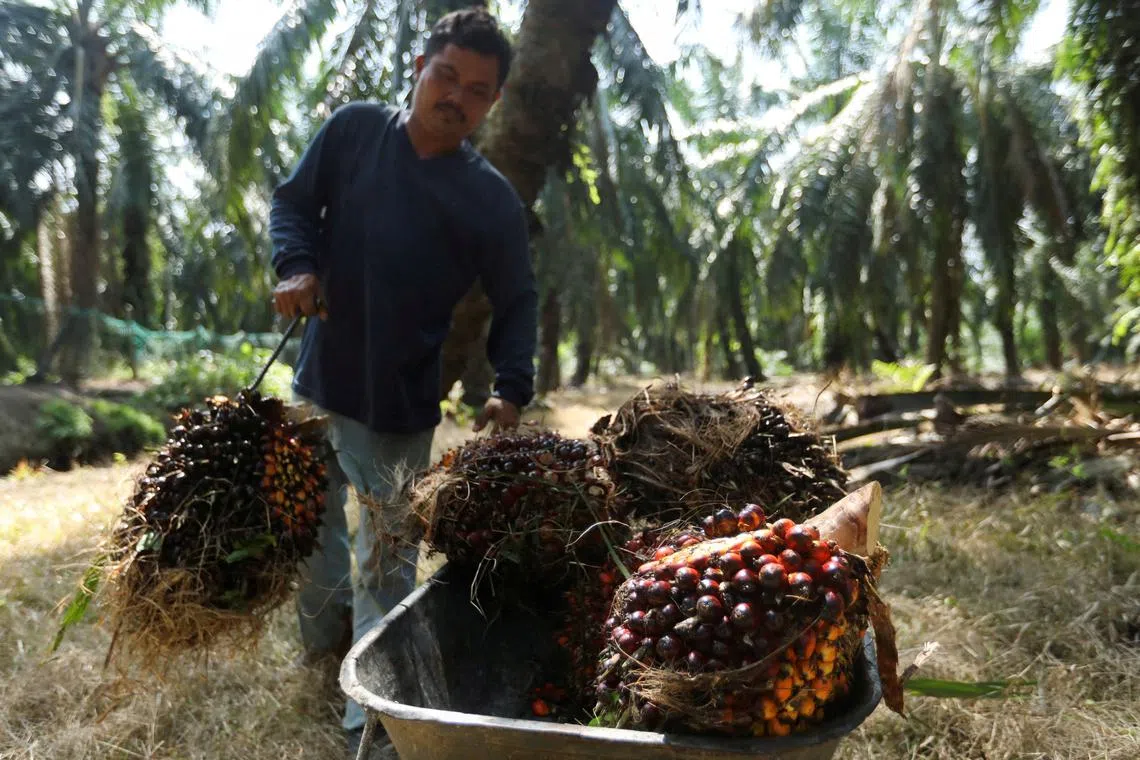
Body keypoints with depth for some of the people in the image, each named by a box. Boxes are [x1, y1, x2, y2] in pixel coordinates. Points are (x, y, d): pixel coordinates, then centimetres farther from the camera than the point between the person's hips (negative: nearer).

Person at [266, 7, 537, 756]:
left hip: (405, 405, -3)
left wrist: (513, 387, -18)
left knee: (388, 554, 4)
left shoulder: (492, 200, -8)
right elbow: (293, 201, 7)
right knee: (312, 526, 20)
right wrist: (297, 266, -14)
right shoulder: (354, 128, -2)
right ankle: (324, 638, 47)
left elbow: (517, 302, -3)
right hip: (320, 378, 4)